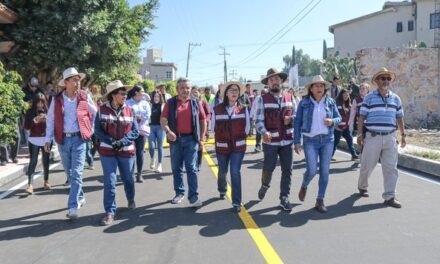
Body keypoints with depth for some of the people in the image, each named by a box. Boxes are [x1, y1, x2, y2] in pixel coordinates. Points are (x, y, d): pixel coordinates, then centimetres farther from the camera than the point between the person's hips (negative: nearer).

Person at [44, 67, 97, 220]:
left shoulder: (85, 97, -1)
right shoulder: (57, 99, 2)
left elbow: (95, 114, 10)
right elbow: (50, 120, 5)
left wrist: (91, 130, 7)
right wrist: (48, 139, 1)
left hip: (79, 139, -2)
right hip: (63, 140, 3)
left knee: (76, 173, -8)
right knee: (69, 173, 13)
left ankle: (73, 206, -7)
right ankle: (80, 197, 32)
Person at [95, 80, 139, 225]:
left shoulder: (129, 110, -2)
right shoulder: (102, 109, -5)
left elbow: (135, 131, -3)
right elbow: (97, 130, -6)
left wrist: (122, 142, -17)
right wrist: (111, 141, -18)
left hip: (127, 150, 2)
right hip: (107, 151, -2)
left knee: (128, 179, 18)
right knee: (109, 182, -3)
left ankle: (131, 200, 44)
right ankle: (110, 212, 5)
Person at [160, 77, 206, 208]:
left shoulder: (195, 103, 5)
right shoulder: (170, 103, 3)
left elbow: (203, 120, 10)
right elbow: (163, 120, -4)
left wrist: (201, 138, 6)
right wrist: (168, 131, -23)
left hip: (191, 139, -1)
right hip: (175, 139, 2)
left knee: (191, 168, -4)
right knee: (176, 168, 11)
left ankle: (193, 196, -3)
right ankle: (179, 193, 25)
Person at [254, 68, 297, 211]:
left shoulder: (290, 98, 8)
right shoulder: (262, 100, -3)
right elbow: (258, 120, -10)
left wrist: (291, 119, -9)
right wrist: (264, 132, -28)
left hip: (287, 141, 3)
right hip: (271, 141, -3)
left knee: (287, 170, 5)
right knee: (269, 168, 5)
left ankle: (284, 198, 18)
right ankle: (265, 185, 38)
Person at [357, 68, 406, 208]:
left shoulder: (396, 98, 11)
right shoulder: (369, 97, 0)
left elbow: (399, 118, 16)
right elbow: (362, 117, -2)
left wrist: (403, 135, 13)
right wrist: (360, 134, -9)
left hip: (390, 138, 3)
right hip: (372, 137, -3)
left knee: (391, 167, 0)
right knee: (367, 165, 7)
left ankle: (389, 196, 5)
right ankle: (362, 186, 31)